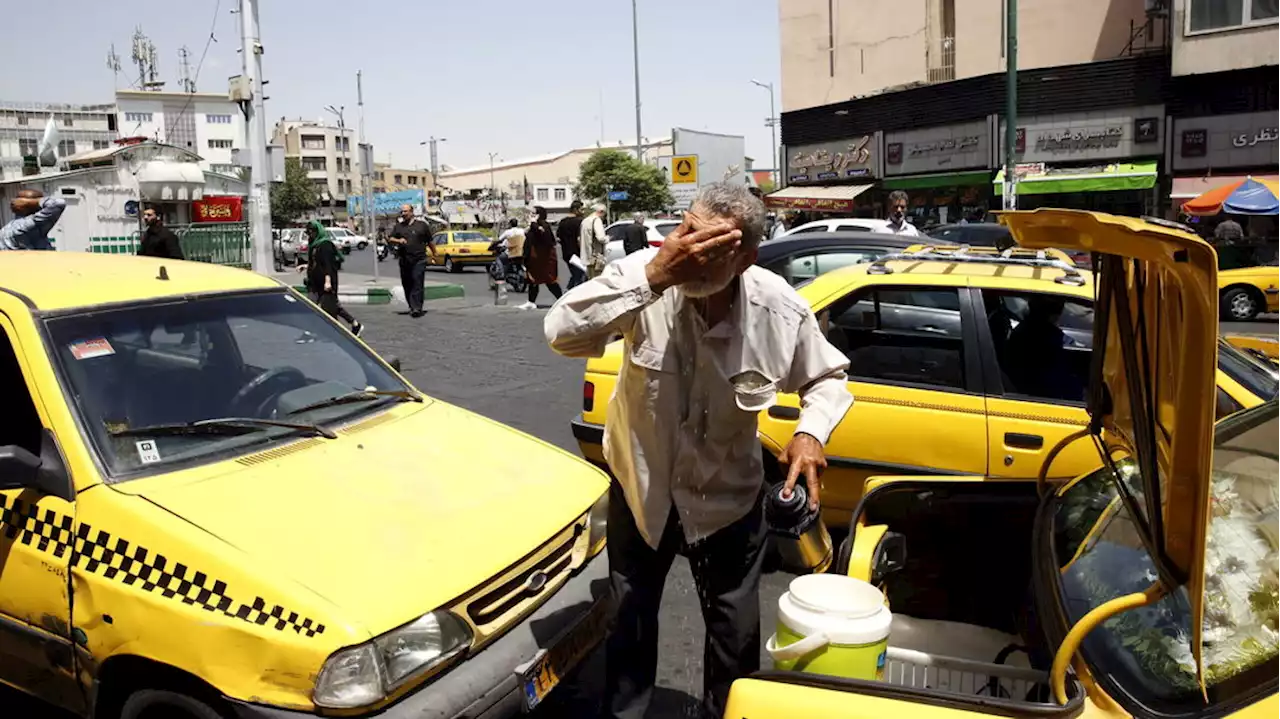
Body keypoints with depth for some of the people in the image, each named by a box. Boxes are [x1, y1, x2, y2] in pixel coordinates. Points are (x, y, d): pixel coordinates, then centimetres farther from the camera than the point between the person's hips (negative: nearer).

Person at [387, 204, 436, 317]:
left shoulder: (422, 224, 4)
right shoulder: (398, 226, 14)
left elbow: (430, 241, 10)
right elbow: (390, 239, 12)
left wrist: (434, 254, 11)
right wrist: (398, 241, -8)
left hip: (419, 260, -4)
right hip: (404, 260, 4)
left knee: (417, 284, -11)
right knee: (406, 284, 7)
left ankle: (417, 308, -15)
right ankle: (412, 307, 17)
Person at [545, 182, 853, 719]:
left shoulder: (782, 311, -21)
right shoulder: (645, 274, -26)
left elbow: (827, 377, -2)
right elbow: (562, 334, -37)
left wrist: (811, 432, -23)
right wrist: (651, 277, -45)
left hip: (728, 495, 1)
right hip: (640, 484, 0)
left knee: (736, 634, 16)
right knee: (629, 620, 19)